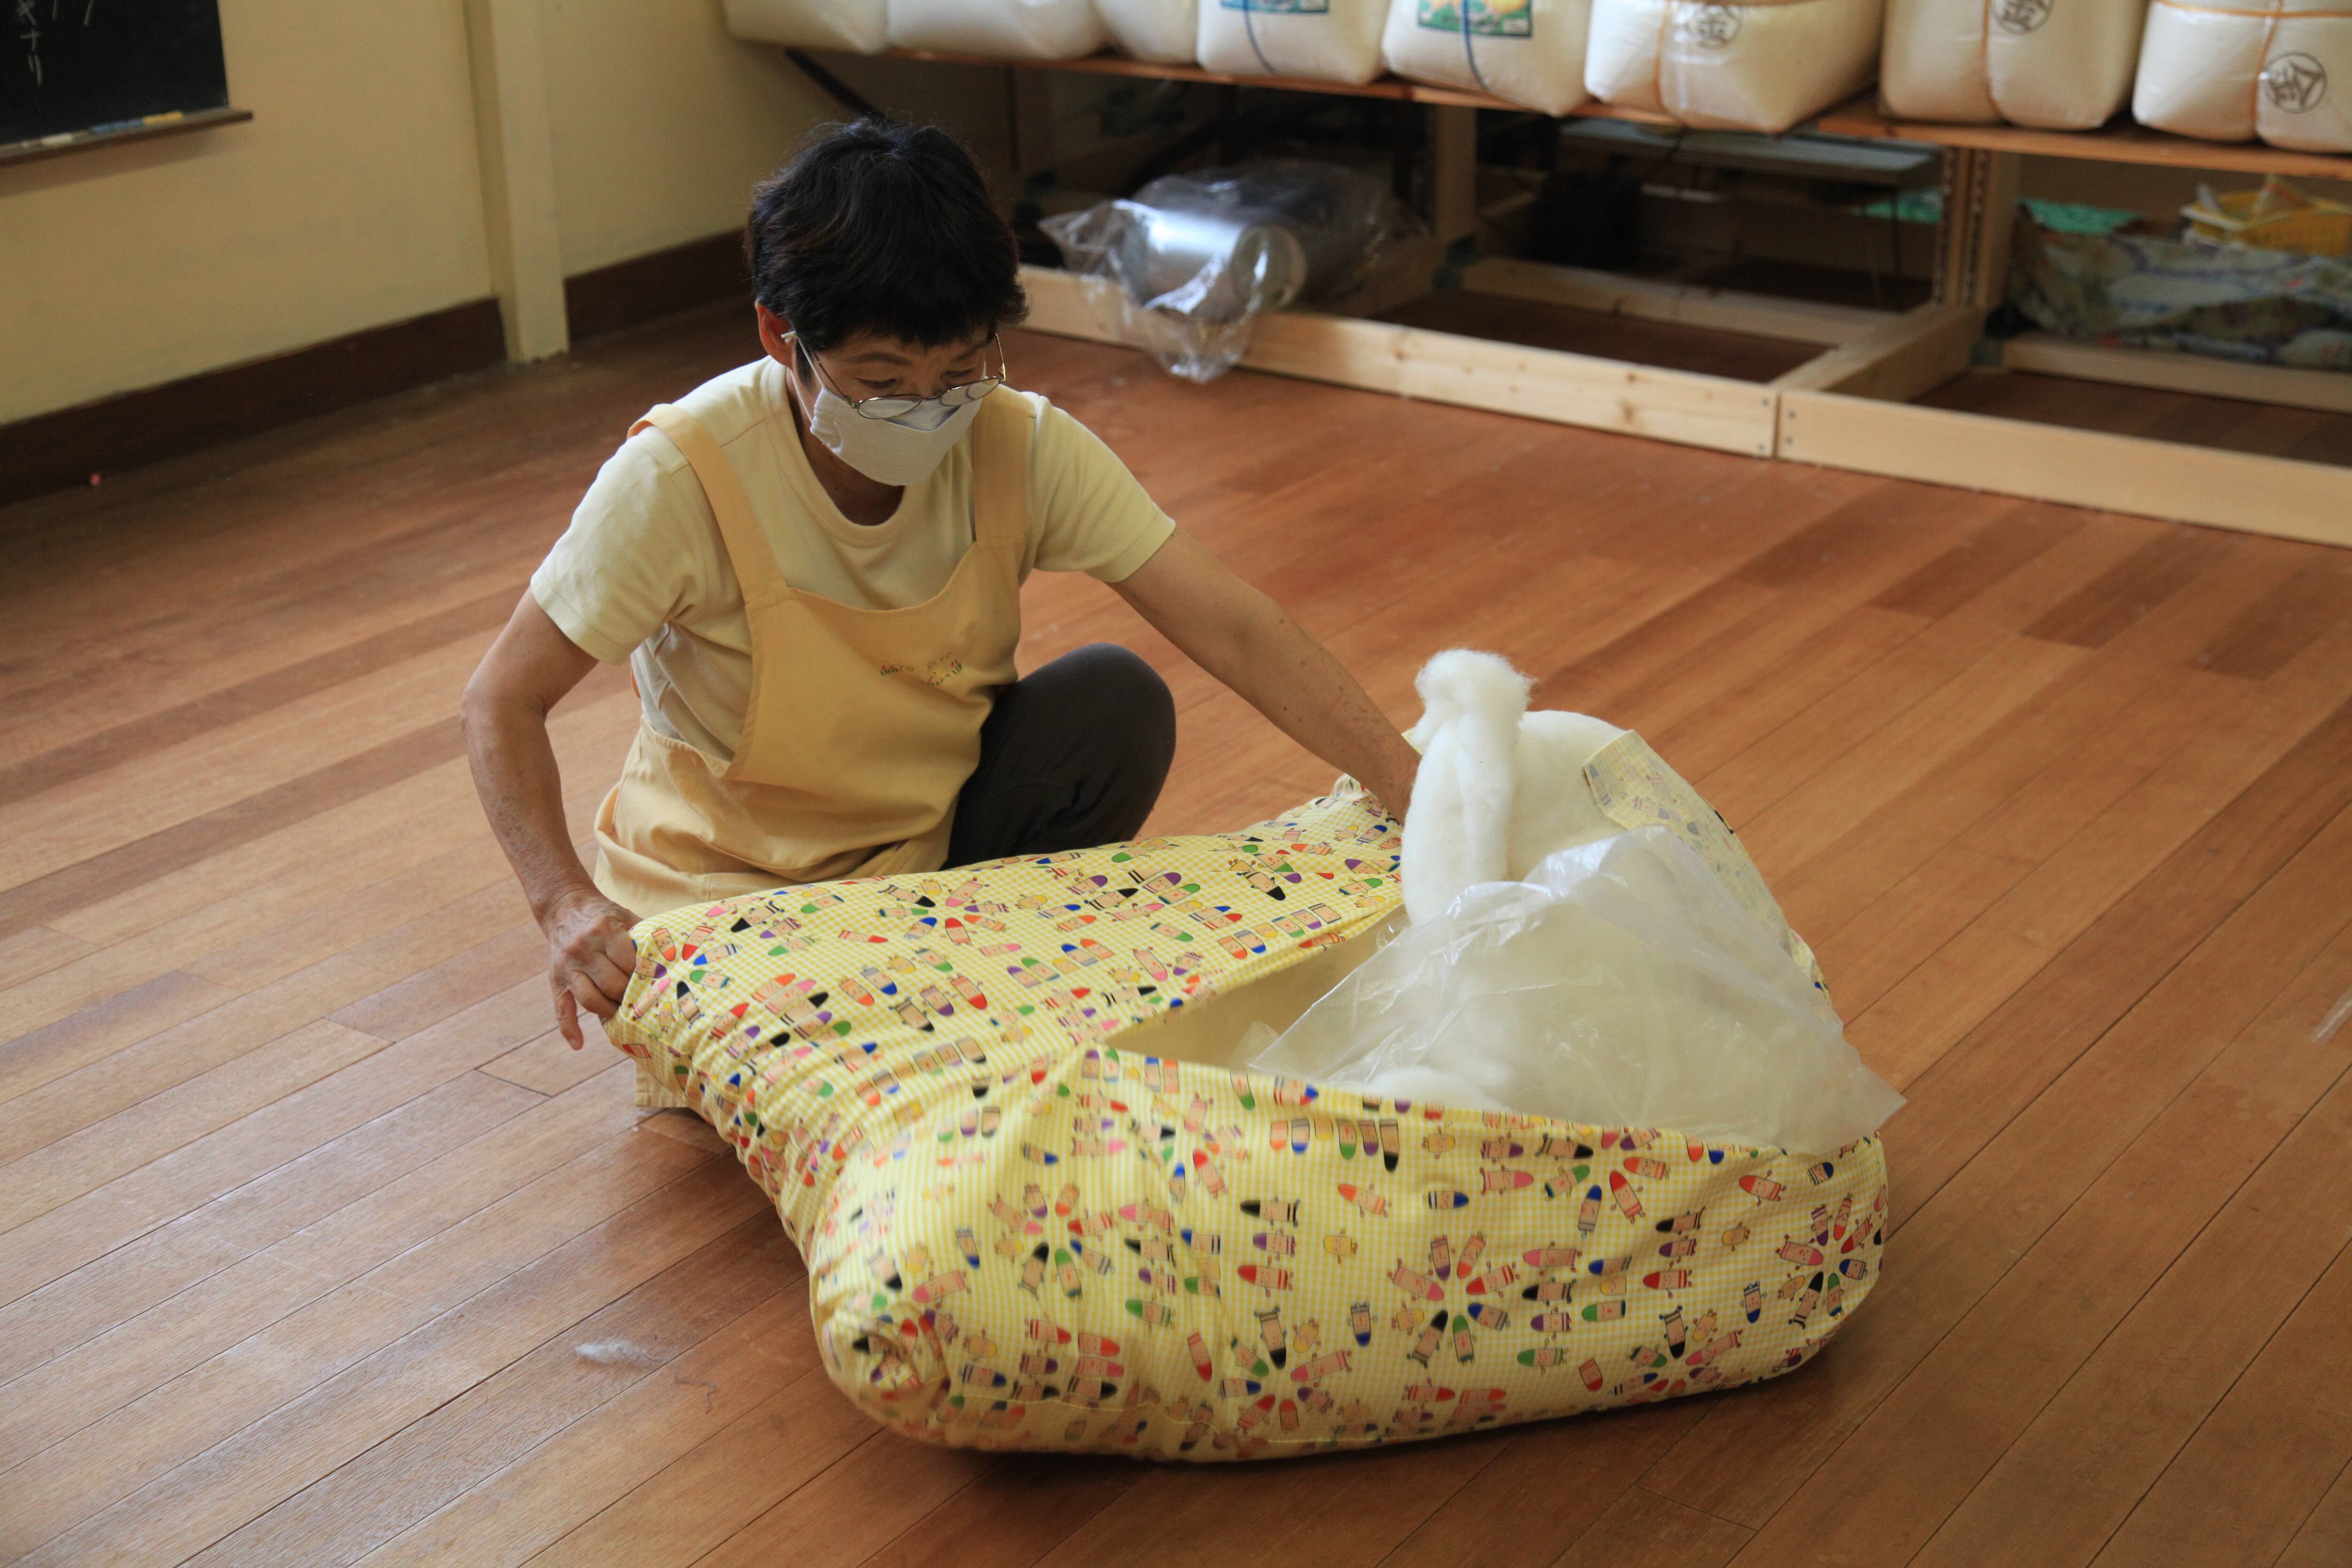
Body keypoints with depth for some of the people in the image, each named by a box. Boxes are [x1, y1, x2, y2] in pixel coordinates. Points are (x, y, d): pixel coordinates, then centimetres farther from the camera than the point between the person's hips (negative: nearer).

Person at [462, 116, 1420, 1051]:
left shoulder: (1023, 447, -16)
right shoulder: (683, 474, -26)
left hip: (935, 837, 3)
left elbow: (1231, 629, -20)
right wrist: (567, 907, -35)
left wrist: (1410, 787, -31)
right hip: (732, 891, -3)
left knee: (1118, 699, -22)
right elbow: (503, 701, -20)